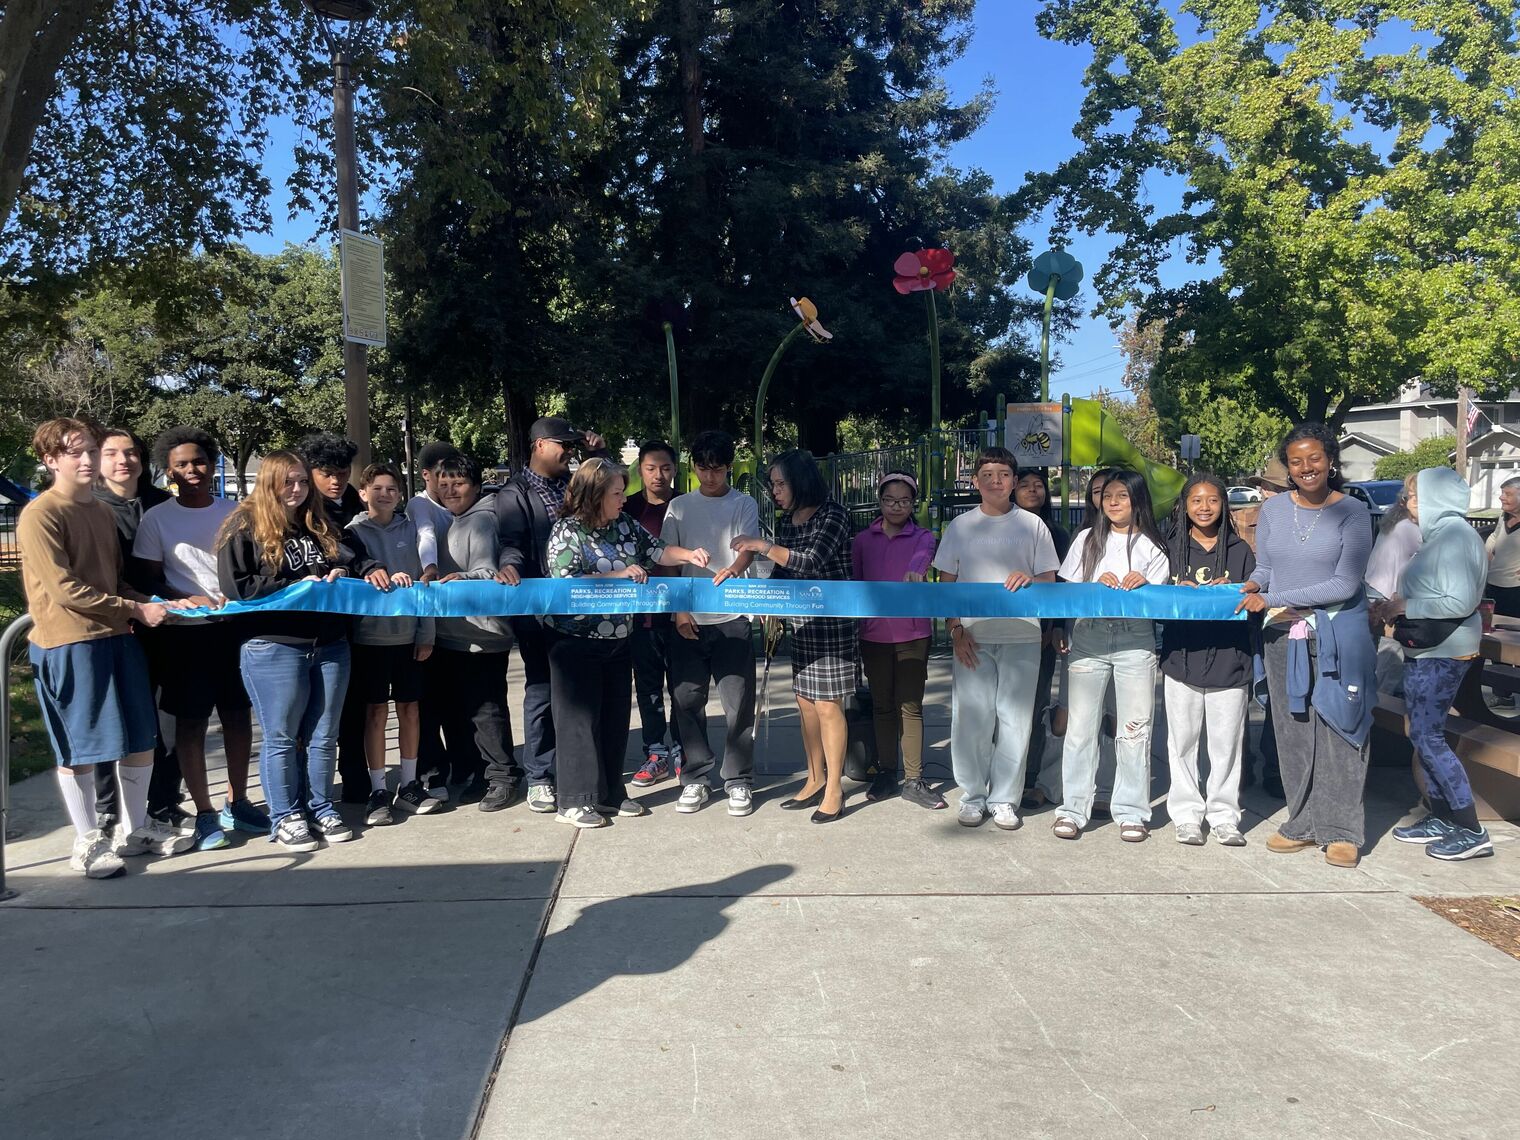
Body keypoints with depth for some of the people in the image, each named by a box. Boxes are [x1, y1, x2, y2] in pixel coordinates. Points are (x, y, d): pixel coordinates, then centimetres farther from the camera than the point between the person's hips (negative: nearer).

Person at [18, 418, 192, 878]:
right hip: (69, 644, -8)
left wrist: (151, 603, 2)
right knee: (80, 747, 2)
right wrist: (135, 610, -14)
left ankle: (137, 829, 26)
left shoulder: (102, 511, 16)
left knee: (141, 738, 11)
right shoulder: (39, 515, -10)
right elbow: (65, 589, -16)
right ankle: (87, 841, 16)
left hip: (117, 637, 8)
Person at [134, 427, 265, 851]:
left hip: (235, 626, 3)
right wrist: (192, 599, -18)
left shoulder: (234, 513, 6)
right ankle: (205, 813, 12)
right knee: (191, 721, 3)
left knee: (238, 714, 9)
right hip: (185, 631, -3)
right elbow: (152, 581, -3)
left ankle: (237, 803, 23)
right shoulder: (157, 518, -1)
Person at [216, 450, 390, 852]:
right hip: (273, 648, -5)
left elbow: (348, 559, 19)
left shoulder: (319, 526, 14)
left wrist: (370, 572, -4)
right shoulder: (245, 527, -4)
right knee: (281, 738, 4)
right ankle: (286, 817, 15)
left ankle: (321, 808, 24)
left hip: (330, 645, 5)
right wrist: (297, 586, -13)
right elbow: (235, 586, -11)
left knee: (324, 736, 11)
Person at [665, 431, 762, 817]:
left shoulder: (744, 505, 4)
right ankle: (694, 779, 18)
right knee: (688, 700, 5)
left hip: (733, 617, -2)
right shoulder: (679, 506, 10)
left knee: (739, 702, 0)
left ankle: (738, 781, 13)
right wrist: (678, 608, -4)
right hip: (688, 619, 2)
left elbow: (748, 547, -12)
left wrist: (734, 568, -35)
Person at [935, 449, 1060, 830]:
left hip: (1021, 637, 0)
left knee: (1014, 719, 2)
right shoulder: (960, 526, 8)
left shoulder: (1032, 525, 6)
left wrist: (1030, 580, -16)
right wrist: (955, 629, -2)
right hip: (973, 638, 0)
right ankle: (972, 796, 13)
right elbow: (945, 583, 10)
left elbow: (1051, 581, 7)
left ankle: (1004, 799, 14)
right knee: (971, 717, -1)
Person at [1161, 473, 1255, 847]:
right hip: (1181, 660, 0)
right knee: (1182, 741, 4)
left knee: (1227, 743, 2)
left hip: (1228, 661, 0)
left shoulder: (1240, 551, 8)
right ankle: (1187, 815, 13)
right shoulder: (1171, 549, 8)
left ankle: (1224, 816, 13)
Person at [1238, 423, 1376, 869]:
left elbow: (1345, 584, -13)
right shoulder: (1273, 509, 5)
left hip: (1338, 634, -4)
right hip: (1283, 635, 4)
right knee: (1293, 732, 8)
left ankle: (1341, 831, 10)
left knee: (1337, 730, 0)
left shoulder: (1352, 512, -6)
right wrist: (1251, 585, -11)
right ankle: (1303, 824, 18)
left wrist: (1274, 599, -17)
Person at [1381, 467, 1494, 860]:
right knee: (1424, 734, 13)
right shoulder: (1440, 534, 13)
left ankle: (1471, 831, 0)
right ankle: (1441, 819, 23)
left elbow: (1460, 602, -22)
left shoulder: (1454, 535, -16)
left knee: (1426, 736, -7)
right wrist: (1396, 603, 4)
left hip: (1441, 653, -10)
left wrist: (1405, 606, -17)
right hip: (1426, 650, 10)